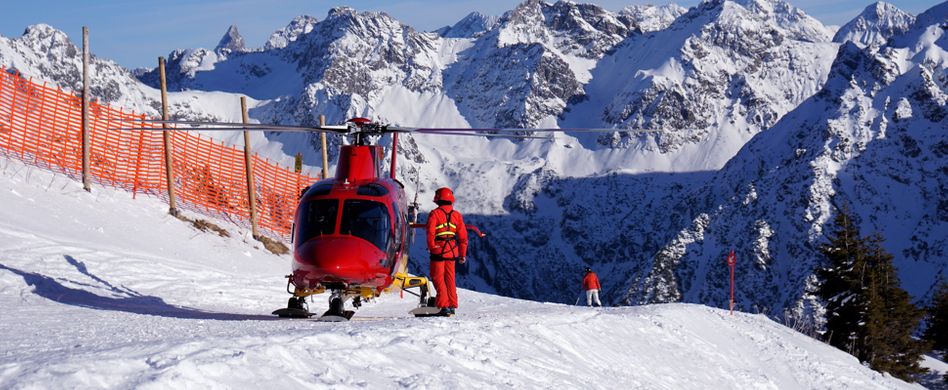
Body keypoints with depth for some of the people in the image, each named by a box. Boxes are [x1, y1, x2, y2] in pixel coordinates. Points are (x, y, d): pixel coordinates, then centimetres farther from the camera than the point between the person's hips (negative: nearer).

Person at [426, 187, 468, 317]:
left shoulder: (435, 213, -4)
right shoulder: (456, 215, 9)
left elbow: (430, 232, -13)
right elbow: (463, 236, 10)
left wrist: (431, 247, -4)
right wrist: (463, 254, 16)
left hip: (438, 251, -4)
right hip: (452, 251, 4)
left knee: (438, 278, 1)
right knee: (450, 278, 14)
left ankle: (444, 306, -8)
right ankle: (452, 306, 16)